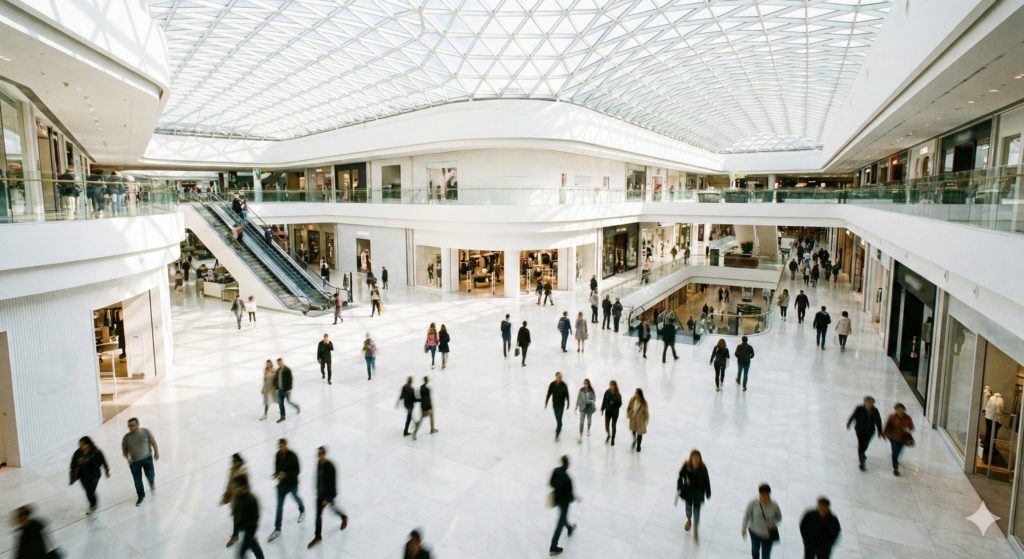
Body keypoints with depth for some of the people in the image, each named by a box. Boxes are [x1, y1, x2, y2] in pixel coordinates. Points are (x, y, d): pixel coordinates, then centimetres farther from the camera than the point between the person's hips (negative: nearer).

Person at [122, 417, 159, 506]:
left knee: (150, 476, -3)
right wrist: (127, 457, -13)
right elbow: (124, 449, 5)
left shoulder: (146, 432, -9)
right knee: (137, 480, 8)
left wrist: (156, 452, -4)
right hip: (134, 462, 2)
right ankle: (141, 497, 30)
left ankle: (152, 482, 36)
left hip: (147, 458, -2)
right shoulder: (127, 437, -5)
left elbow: (153, 441, 0)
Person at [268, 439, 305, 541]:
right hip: (282, 484, 4)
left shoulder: (293, 456, -25)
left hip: (292, 483, -4)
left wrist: (285, 475, -33)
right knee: (279, 506, 7)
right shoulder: (278, 455, -10)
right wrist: (276, 473, -12)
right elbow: (277, 466, 8)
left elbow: (296, 471, -22)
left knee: (296, 498, 24)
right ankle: (277, 529, 17)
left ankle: (302, 511, 56)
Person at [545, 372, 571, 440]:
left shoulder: (564, 385, -18)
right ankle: (559, 427, 49)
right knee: (557, 418, 21)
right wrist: (546, 403, -4)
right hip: (554, 404, 3)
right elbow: (549, 394, -4)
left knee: (559, 419, -7)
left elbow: (567, 395, -7)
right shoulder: (552, 385, -13)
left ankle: (557, 434, 0)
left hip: (561, 404, -3)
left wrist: (568, 404, 0)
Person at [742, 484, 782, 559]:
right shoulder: (754, 503, -23)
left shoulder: (774, 506, -20)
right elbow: (747, 515, -10)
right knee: (755, 550, 25)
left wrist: (772, 522, -23)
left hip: (768, 534, 0)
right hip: (755, 532, 1)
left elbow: (779, 517, -3)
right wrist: (744, 529, -6)